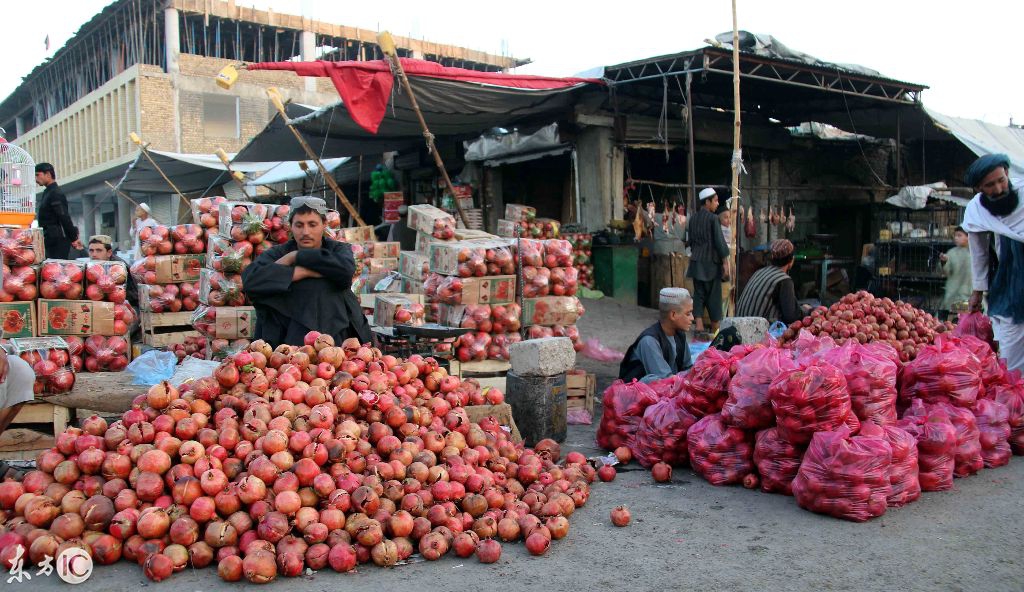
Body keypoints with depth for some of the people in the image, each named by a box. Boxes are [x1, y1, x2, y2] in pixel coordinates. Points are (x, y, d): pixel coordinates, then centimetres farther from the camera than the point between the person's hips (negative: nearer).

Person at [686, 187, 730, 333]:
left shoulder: (693, 218, 7)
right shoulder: (713, 218, -12)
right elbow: (719, 241, -13)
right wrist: (725, 260, -7)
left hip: (696, 261, 5)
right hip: (711, 262, -5)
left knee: (699, 294, 7)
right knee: (714, 295, 5)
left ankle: (699, 325, -3)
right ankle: (715, 328, 13)